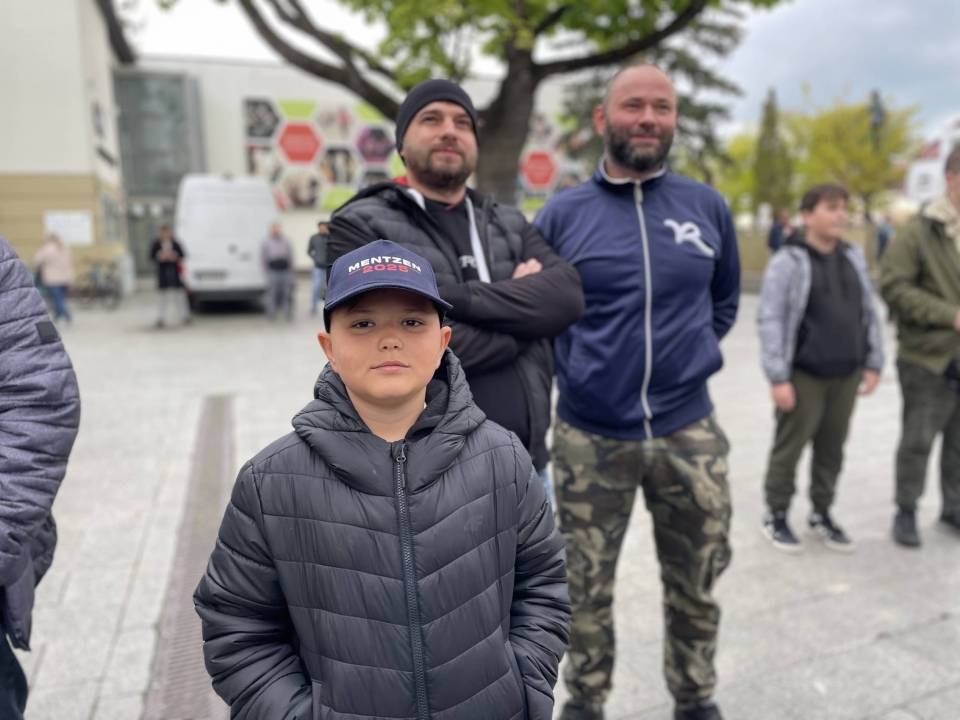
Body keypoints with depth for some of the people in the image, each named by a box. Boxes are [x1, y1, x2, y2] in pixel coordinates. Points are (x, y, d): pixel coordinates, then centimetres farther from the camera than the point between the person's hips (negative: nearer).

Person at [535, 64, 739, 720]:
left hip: (690, 434, 2)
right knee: (587, 591, 14)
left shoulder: (708, 207, 2)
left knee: (695, 589, 19)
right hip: (589, 438, -1)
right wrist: (575, 369, 1)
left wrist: (688, 356, 8)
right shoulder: (562, 213, -4)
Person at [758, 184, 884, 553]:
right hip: (803, 374, -5)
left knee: (832, 447, 13)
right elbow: (770, 321, -13)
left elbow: (869, 313, 14)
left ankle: (821, 513, 30)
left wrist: (873, 363, 10)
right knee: (790, 446, 4)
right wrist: (778, 377, -16)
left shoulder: (854, 257, 10)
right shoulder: (788, 262, -9)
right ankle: (776, 515, 20)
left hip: (846, 374, 5)